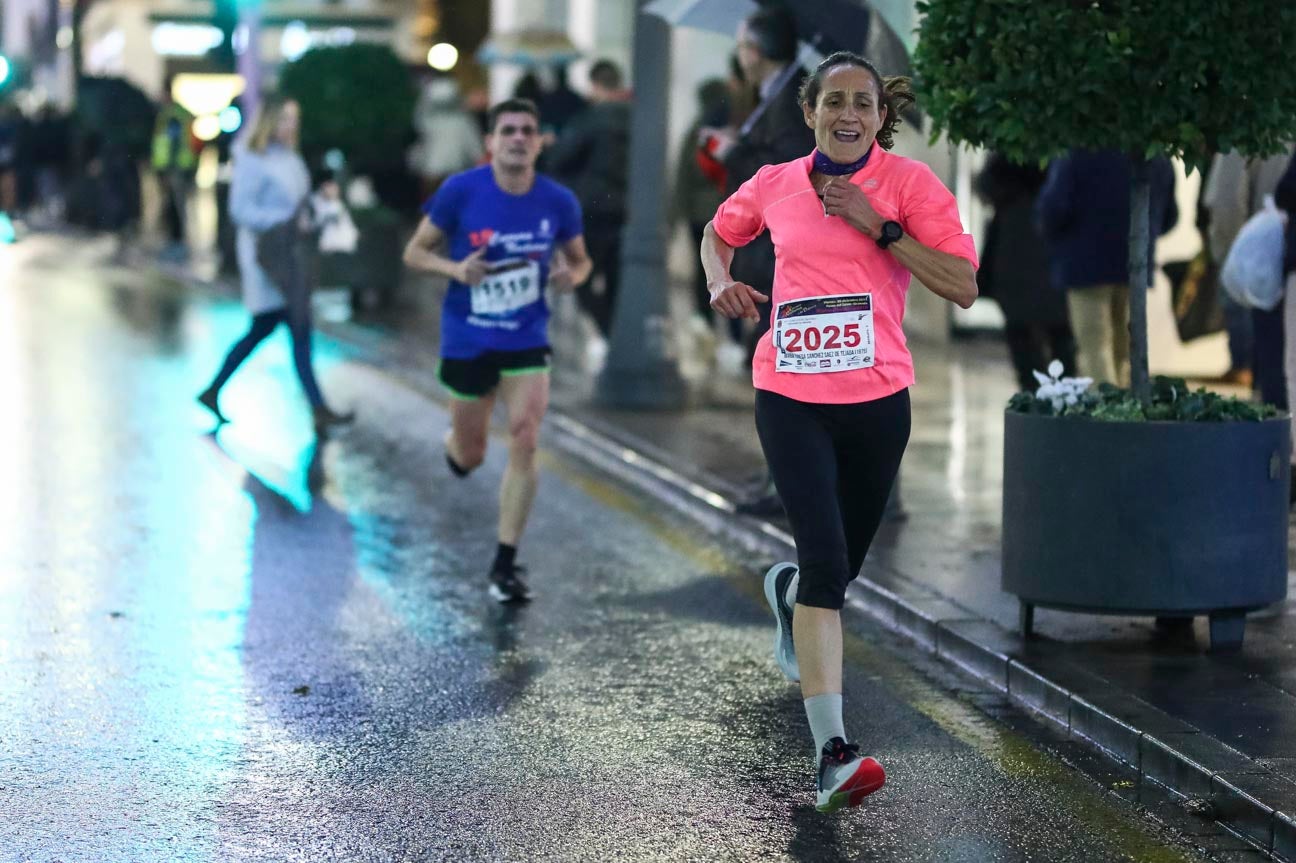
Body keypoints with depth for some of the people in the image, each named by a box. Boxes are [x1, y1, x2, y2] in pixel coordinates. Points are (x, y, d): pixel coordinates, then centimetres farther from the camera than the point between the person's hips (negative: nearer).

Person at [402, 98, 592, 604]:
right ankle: (453, 444, 52)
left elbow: (580, 259, 11)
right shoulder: (460, 192, -11)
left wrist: (572, 275, -13)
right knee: (470, 458, 10)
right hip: (466, 341, -1)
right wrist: (455, 269, -22)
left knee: (524, 444, -14)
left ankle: (505, 566, -2)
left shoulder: (558, 201, -5)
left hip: (527, 340, 1)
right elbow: (415, 252, -3)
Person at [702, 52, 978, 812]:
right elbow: (720, 232, 26)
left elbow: (963, 287, -13)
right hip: (791, 398, -1)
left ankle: (787, 593, 56)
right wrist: (721, 281, 4)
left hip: (877, 399, 1)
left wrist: (877, 223, -18)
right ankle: (833, 750, -21)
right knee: (826, 558, -18)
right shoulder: (775, 185, 4)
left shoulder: (909, 181, -3)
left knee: (840, 565, 16)